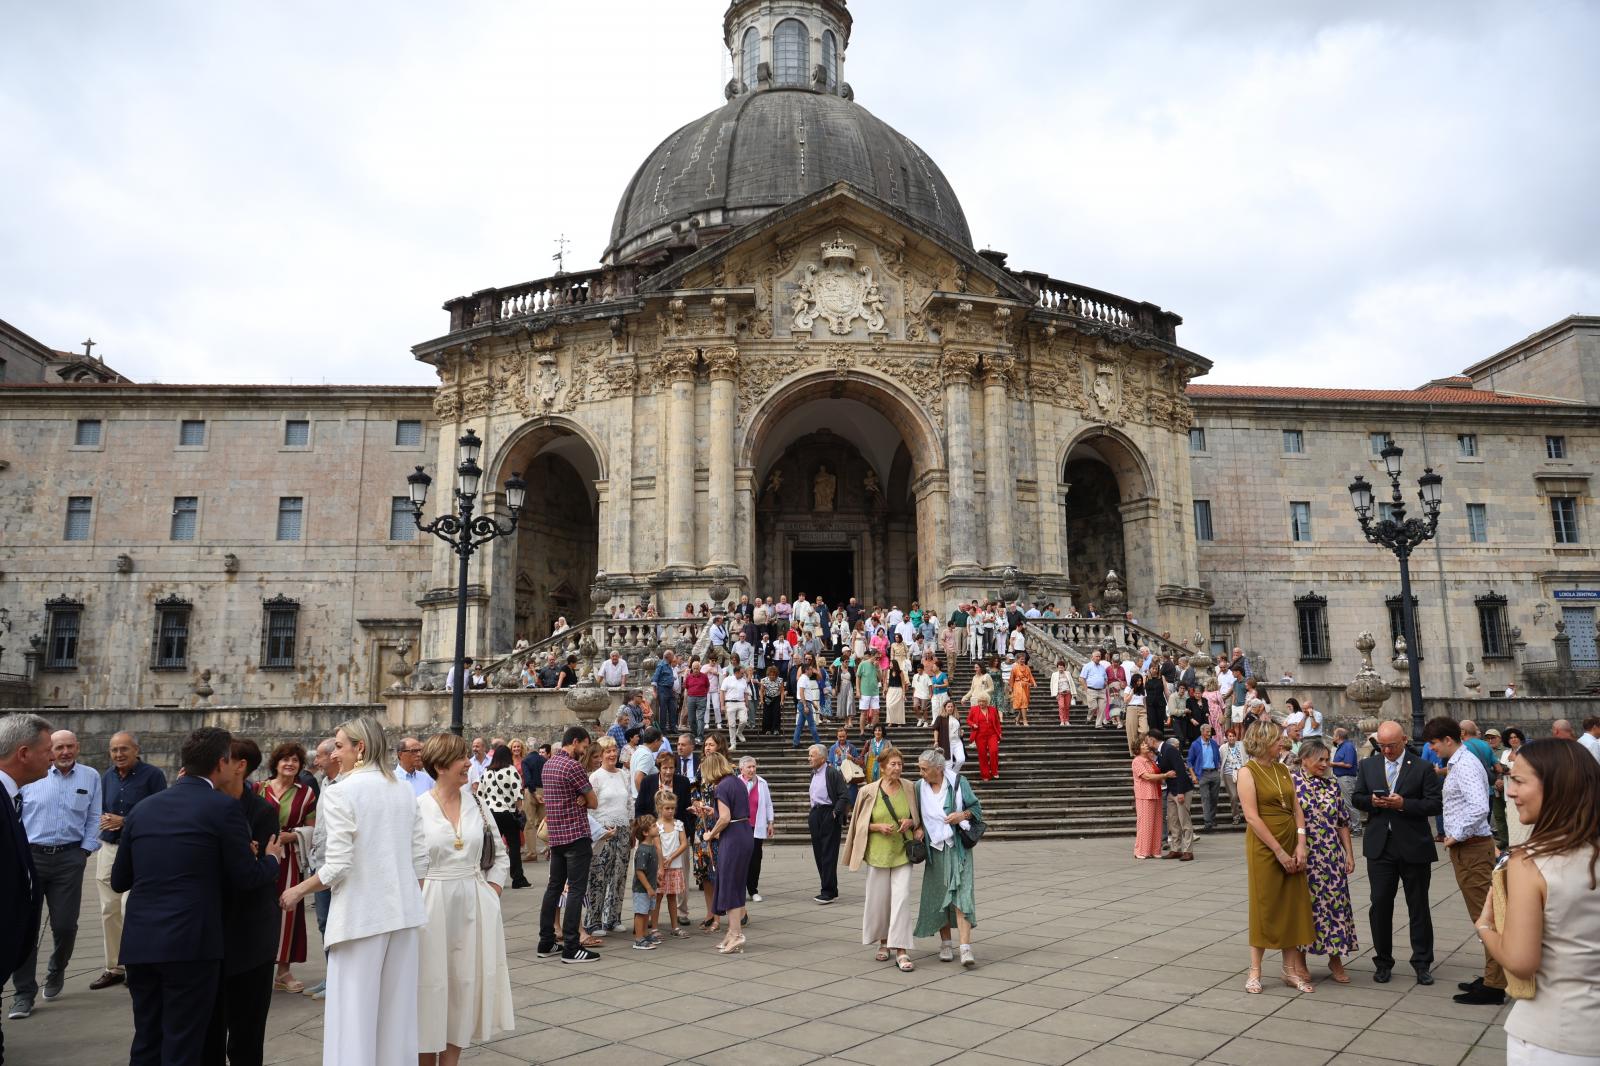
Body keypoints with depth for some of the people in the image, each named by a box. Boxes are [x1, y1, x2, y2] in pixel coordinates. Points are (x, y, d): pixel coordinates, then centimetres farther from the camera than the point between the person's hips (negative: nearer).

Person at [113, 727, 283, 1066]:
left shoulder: (143, 808, 8)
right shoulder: (223, 807, -9)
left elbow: (119, 881, 14)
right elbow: (244, 878, -6)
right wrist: (272, 859, 14)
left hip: (139, 942, 6)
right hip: (190, 943, -6)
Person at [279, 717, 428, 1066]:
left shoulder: (341, 793, -11)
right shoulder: (404, 791, 6)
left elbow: (337, 866, -15)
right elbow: (420, 859, 8)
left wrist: (297, 892, 1)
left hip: (361, 915, -6)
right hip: (403, 913, 6)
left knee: (355, 1013, 5)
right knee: (397, 1009, 14)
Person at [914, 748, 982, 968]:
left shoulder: (957, 782, -5)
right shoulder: (920, 787, 3)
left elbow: (976, 807, 3)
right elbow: (916, 815, 14)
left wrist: (963, 815, -15)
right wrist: (919, 827, -5)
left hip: (958, 847, -3)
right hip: (935, 848, 3)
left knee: (961, 894, -12)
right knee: (938, 895, 7)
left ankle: (966, 948, -14)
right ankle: (945, 944, 22)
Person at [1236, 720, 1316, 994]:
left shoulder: (1283, 770, 9)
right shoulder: (1248, 772, -11)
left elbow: (1297, 810, 7)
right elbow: (1252, 817, -16)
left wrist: (1300, 846, -5)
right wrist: (1279, 851, -16)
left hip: (1291, 846, 6)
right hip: (1264, 847, -6)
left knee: (1292, 906, 9)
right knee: (1264, 907, 1)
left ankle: (1291, 968, 21)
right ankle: (1255, 971, 12)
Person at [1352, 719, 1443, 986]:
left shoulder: (1422, 768, -3)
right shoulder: (1368, 766, 7)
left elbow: (1436, 804, -8)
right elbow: (1357, 798, 11)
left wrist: (1404, 804, -20)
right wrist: (1372, 801, -11)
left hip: (1414, 848, -2)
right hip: (1380, 847, 2)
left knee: (1419, 907, 8)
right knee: (1380, 904, 5)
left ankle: (1422, 963, 21)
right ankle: (1383, 962, 16)